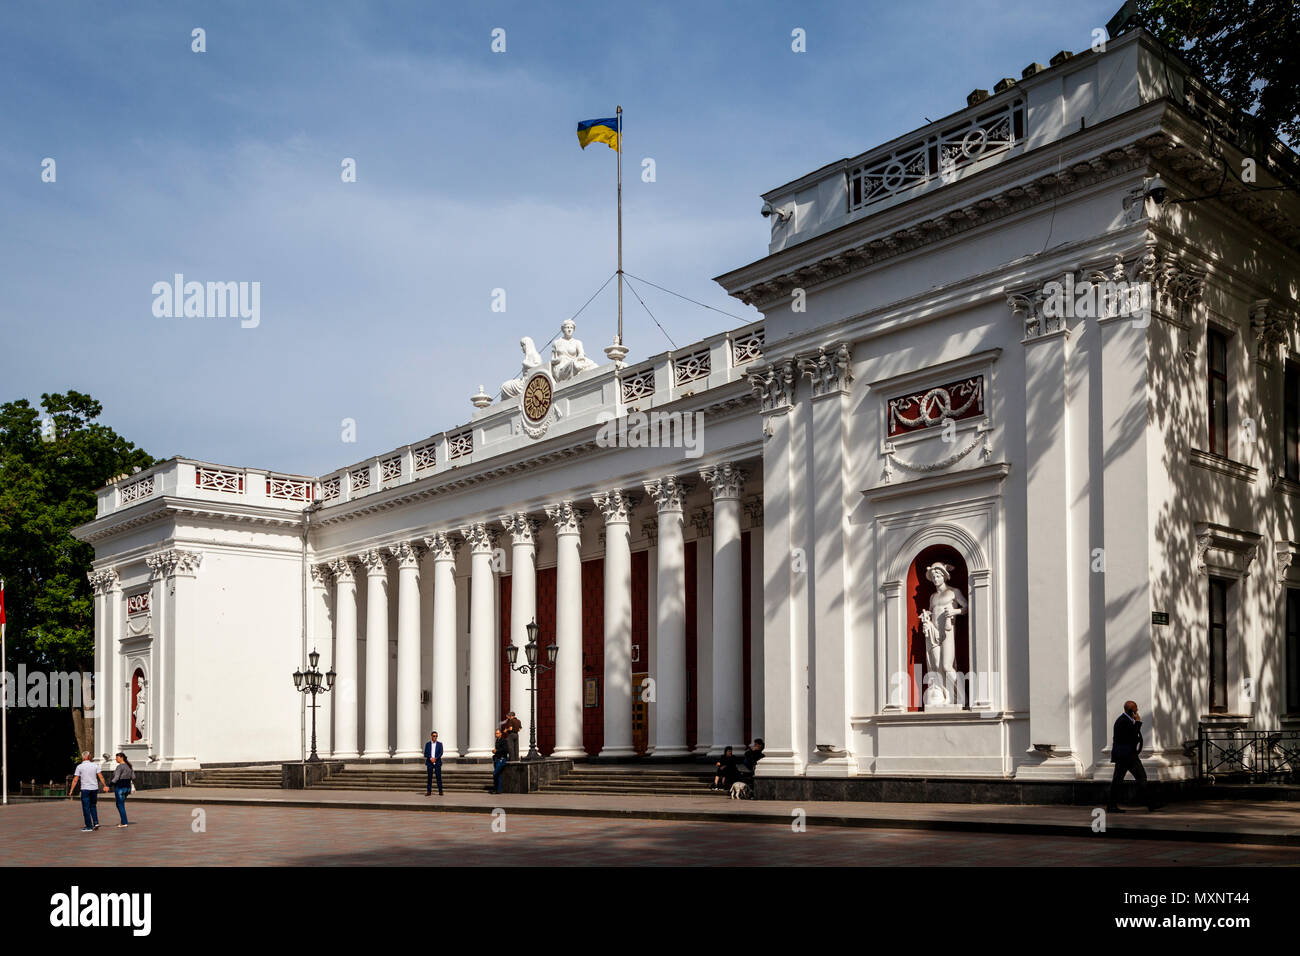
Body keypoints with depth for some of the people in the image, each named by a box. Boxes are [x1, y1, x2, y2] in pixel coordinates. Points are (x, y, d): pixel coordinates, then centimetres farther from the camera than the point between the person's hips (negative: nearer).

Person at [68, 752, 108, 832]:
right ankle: (96, 823, 8)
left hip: (85, 789, -3)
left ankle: (89, 826, 3)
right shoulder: (95, 765, 3)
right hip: (94, 788, 4)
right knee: (93, 806, 18)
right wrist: (104, 786, 15)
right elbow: (101, 777, 4)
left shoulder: (79, 766, -4)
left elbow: (75, 780, -6)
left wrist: (71, 790, 0)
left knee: (86, 808, 3)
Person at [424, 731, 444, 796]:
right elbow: (425, 754, 3)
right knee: (429, 777, 0)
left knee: (439, 777, -4)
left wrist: (435, 758, -15)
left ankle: (440, 791, -1)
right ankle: (429, 791, 3)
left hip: (437, 763, -1)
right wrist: (430, 758, -13)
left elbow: (441, 753, -2)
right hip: (429, 763, 1)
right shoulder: (427, 744, 9)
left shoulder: (439, 744, 7)